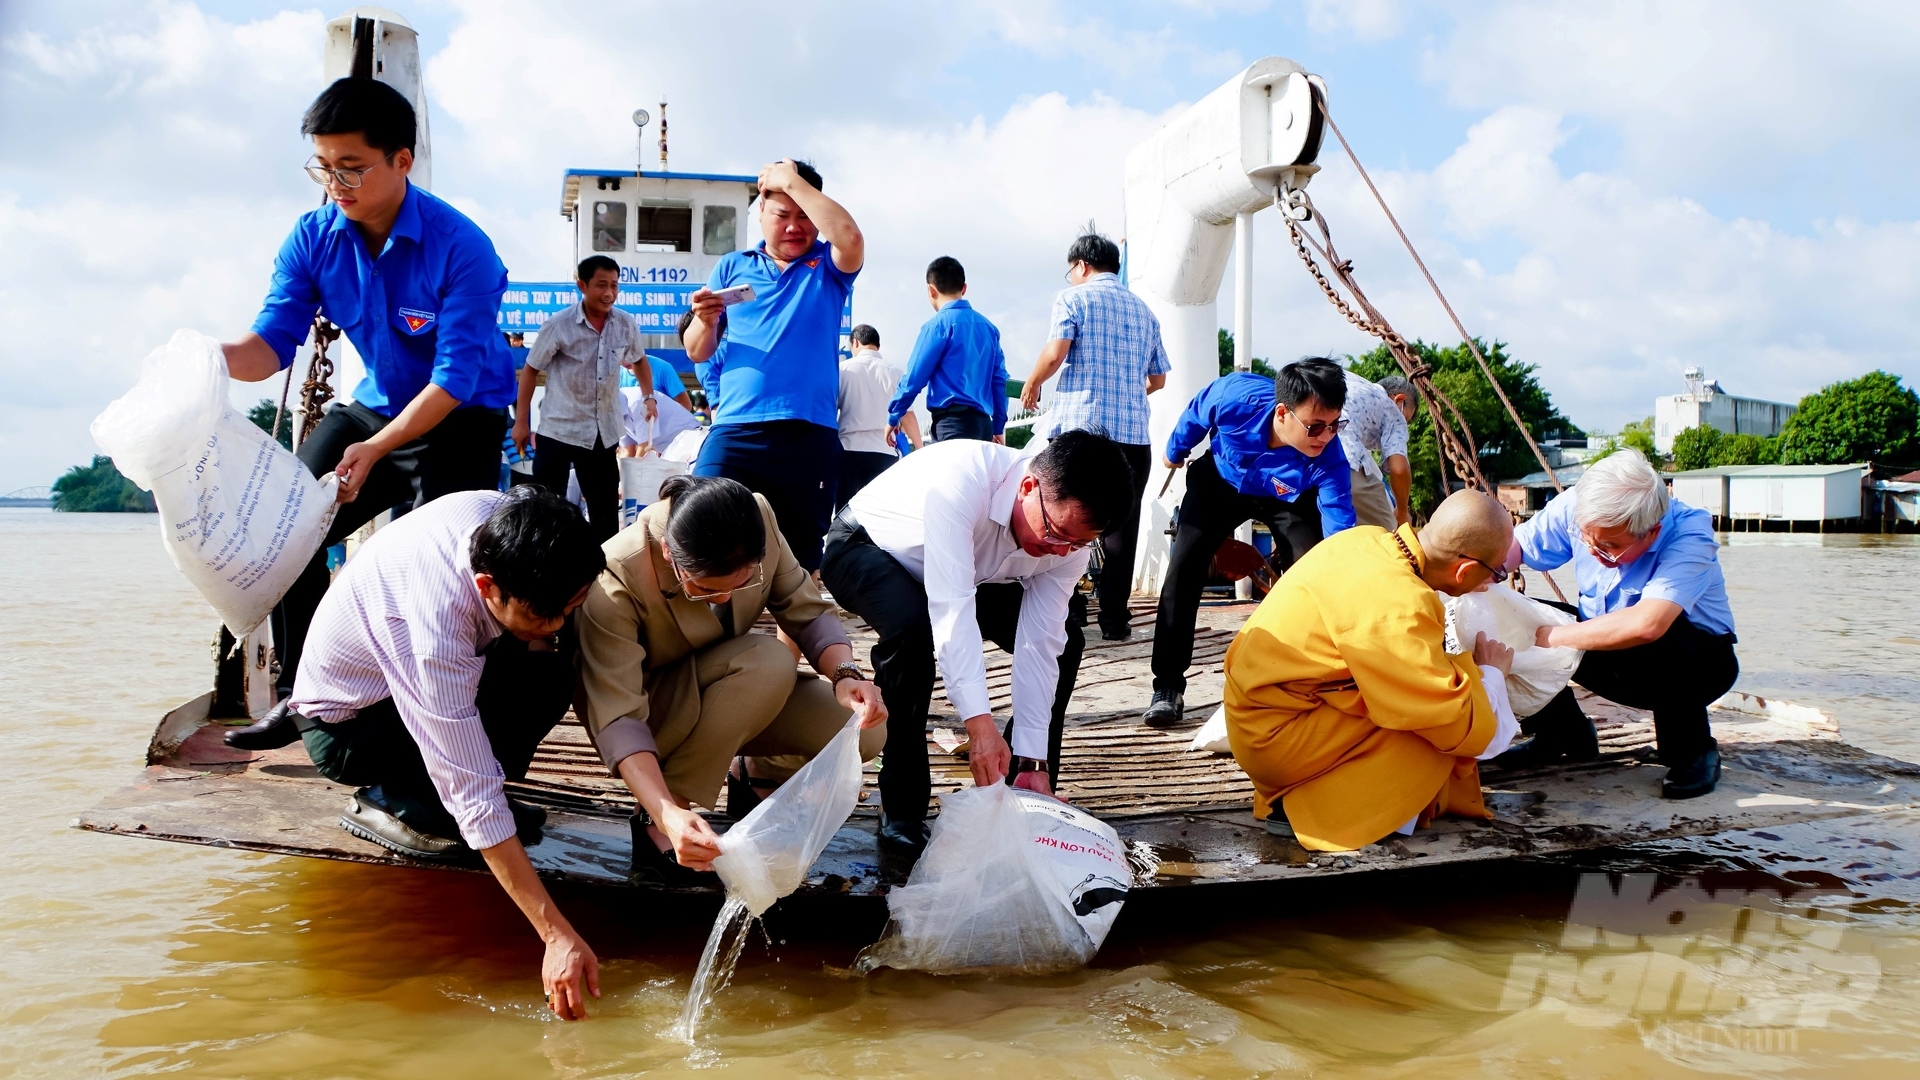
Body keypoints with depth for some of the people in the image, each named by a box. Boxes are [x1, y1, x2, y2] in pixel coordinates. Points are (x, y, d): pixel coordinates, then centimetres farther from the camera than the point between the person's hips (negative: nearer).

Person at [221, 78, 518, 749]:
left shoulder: (460, 248, -25)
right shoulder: (314, 238, -8)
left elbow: (454, 379, -26)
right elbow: (274, 341, -10)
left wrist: (376, 449, -34)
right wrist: (211, 359, -33)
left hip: (461, 420, -6)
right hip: (374, 408, 6)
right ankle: (299, 695, 13)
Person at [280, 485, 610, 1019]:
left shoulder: (502, 521, -24)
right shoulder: (434, 631, -41)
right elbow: (476, 803, -40)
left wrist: (543, 630, -18)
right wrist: (558, 935, -42)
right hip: (343, 727, -7)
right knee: (535, 679, -29)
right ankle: (392, 802, -10)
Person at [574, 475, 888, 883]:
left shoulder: (759, 520, -20)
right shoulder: (615, 582, -33)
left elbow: (807, 612, -11)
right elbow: (617, 720, -35)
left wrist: (845, 674, -32)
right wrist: (668, 814, -49)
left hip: (732, 692, 5)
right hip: (649, 722, -5)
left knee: (862, 731, -19)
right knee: (768, 661, -34)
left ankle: (756, 772, 12)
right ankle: (654, 820, -20)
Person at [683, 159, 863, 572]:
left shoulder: (828, 268, 11)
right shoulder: (732, 267, 15)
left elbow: (851, 239, -14)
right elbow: (698, 352, 13)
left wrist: (794, 181, -5)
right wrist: (705, 321, -11)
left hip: (809, 439, -1)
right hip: (734, 434, 1)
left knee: (800, 560, 1)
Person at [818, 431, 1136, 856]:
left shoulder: (1070, 526, -22)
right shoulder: (962, 479, -41)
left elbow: (1038, 645, -20)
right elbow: (951, 608, -46)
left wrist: (1034, 763, -24)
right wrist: (979, 724, -52)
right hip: (865, 548, -6)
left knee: (1064, 639, -7)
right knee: (913, 627, -36)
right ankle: (901, 812, -22)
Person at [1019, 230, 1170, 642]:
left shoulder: (1074, 298, 2)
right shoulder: (1143, 310, 18)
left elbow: (1054, 354, -12)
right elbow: (1158, 379, 20)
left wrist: (1031, 386, 5)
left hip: (1077, 425, -4)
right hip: (1132, 432, 4)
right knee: (1120, 529, 7)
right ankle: (1115, 619, 8)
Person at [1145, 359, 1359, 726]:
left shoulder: (1329, 461, -39)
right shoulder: (1236, 396, -39)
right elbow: (1195, 415, -13)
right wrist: (1175, 452, 5)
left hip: (1289, 498, 0)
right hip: (1220, 479, 1)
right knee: (1184, 565, -12)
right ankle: (1167, 688, -5)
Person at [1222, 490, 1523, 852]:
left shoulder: (1368, 538, -5)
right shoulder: (1397, 606, -28)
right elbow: (1461, 727, -23)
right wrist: (1490, 673, -4)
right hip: (1275, 740, -9)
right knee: (1443, 729, -12)